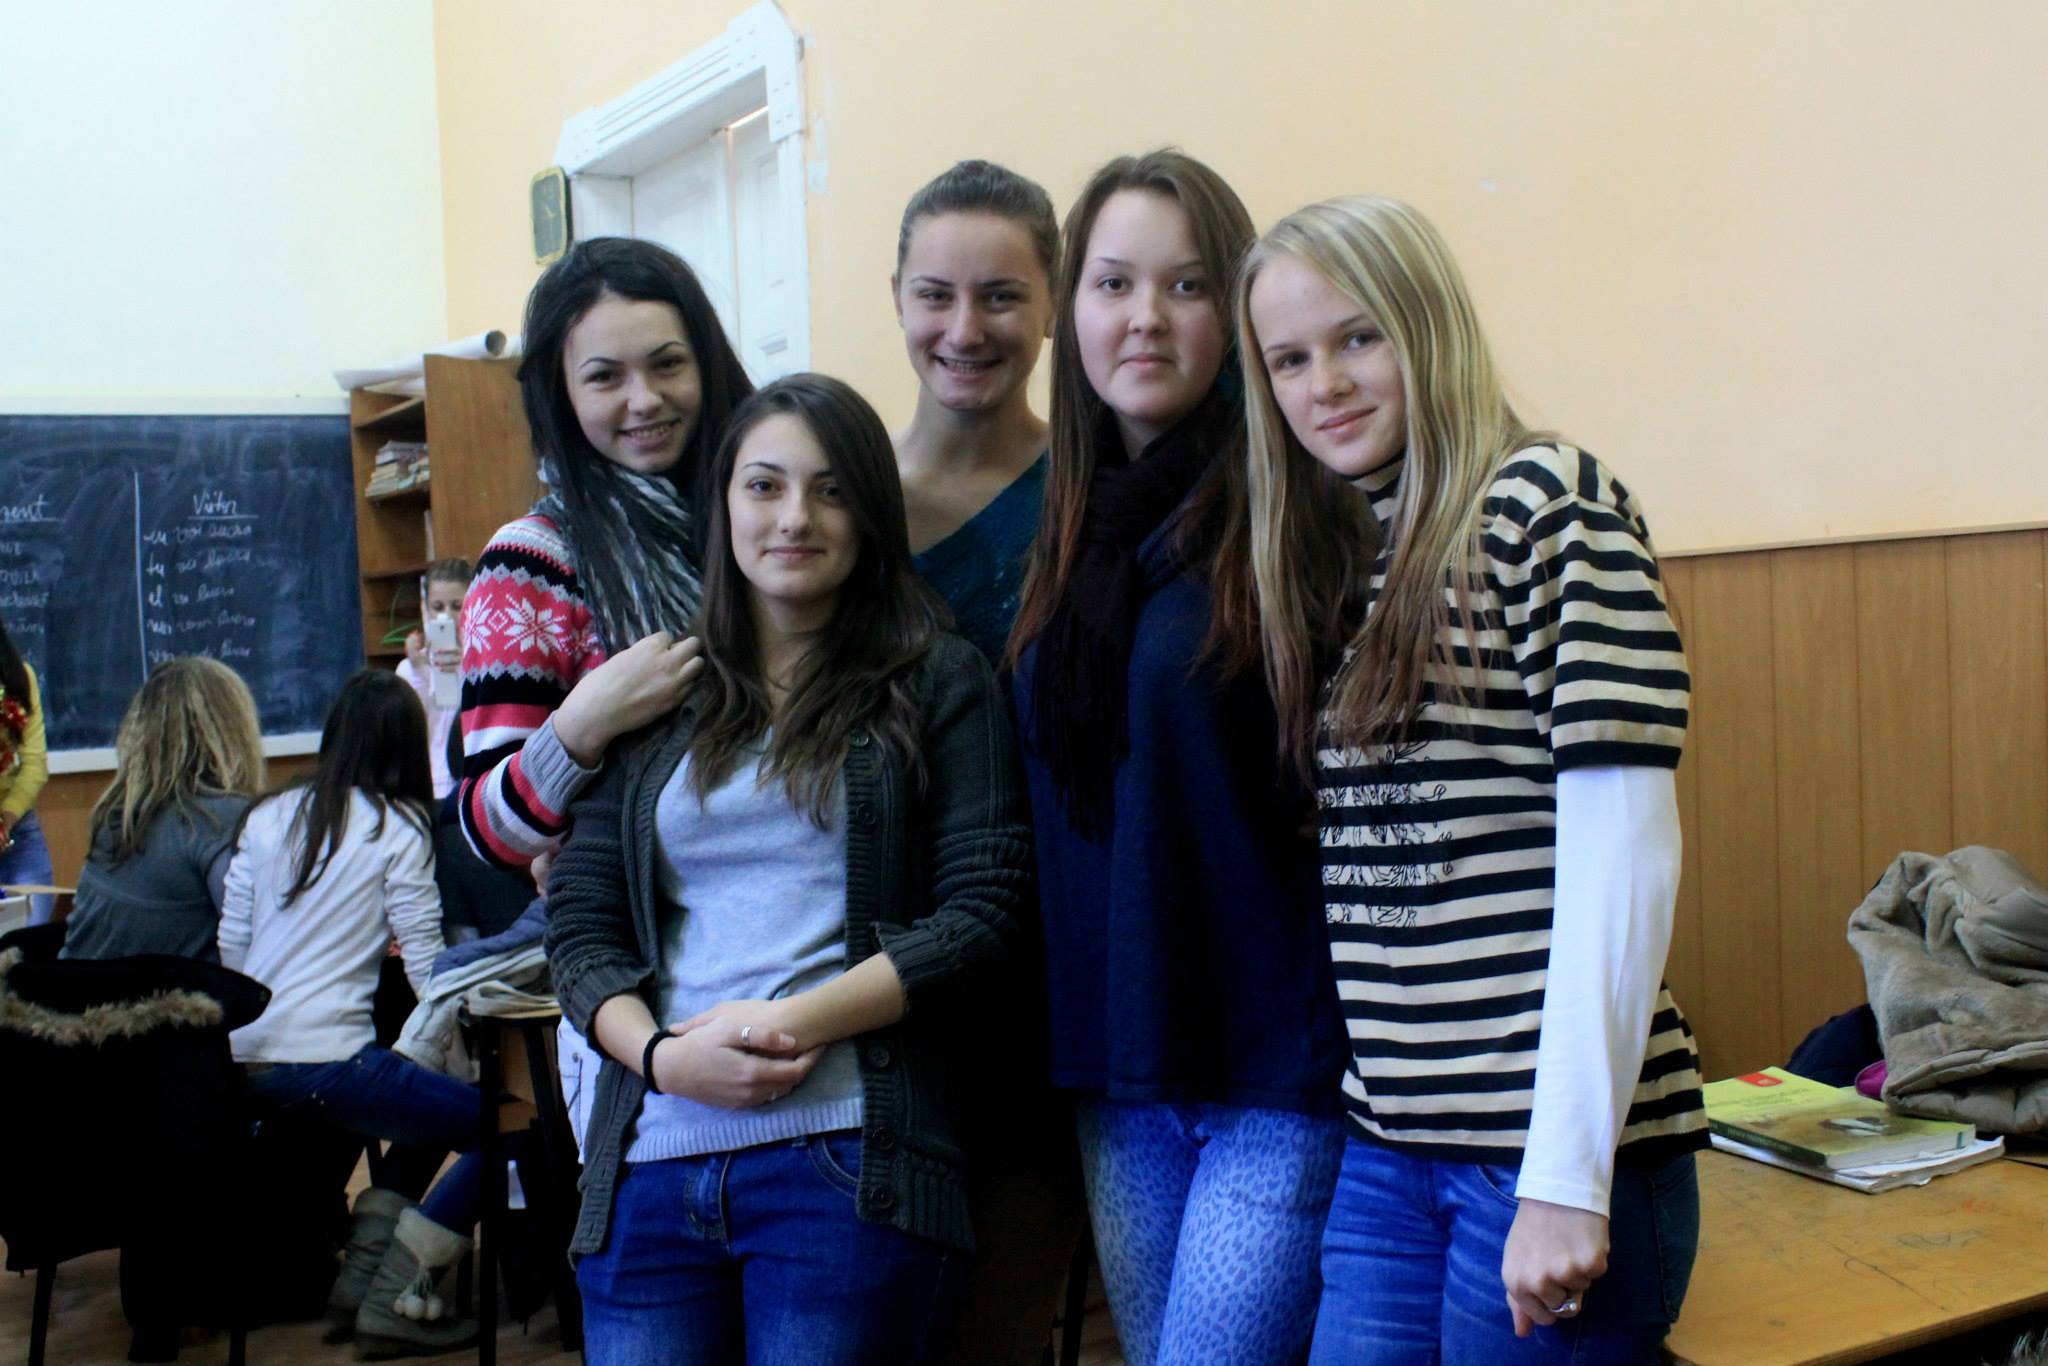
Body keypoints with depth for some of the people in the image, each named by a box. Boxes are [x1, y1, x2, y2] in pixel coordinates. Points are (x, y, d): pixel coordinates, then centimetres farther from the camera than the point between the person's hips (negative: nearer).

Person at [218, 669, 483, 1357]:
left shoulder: (269, 815, 11)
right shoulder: (398, 826, -4)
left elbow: (229, 948, 12)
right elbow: (427, 964, -8)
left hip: (242, 1058, 8)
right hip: (323, 1060, -8)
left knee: (434, 1113, 27)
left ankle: (362, 1269, 20)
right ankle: (396, 1299, 0)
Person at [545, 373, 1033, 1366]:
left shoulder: (936, 682, 6)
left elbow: (983, 910, -2)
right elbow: (579, 924, 11)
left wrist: (797, 1023, -12)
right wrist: (661, 1053, -8)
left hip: (849, 1158, -3)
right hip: (649, 1162, 3)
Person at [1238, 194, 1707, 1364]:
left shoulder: (1549, 507, -9)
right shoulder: (1353, 561, 12)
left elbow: (1622, 848, -16)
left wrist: (1568, 1176, -18)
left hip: (1545, 1151, -6)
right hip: (1390, 1146, 6)